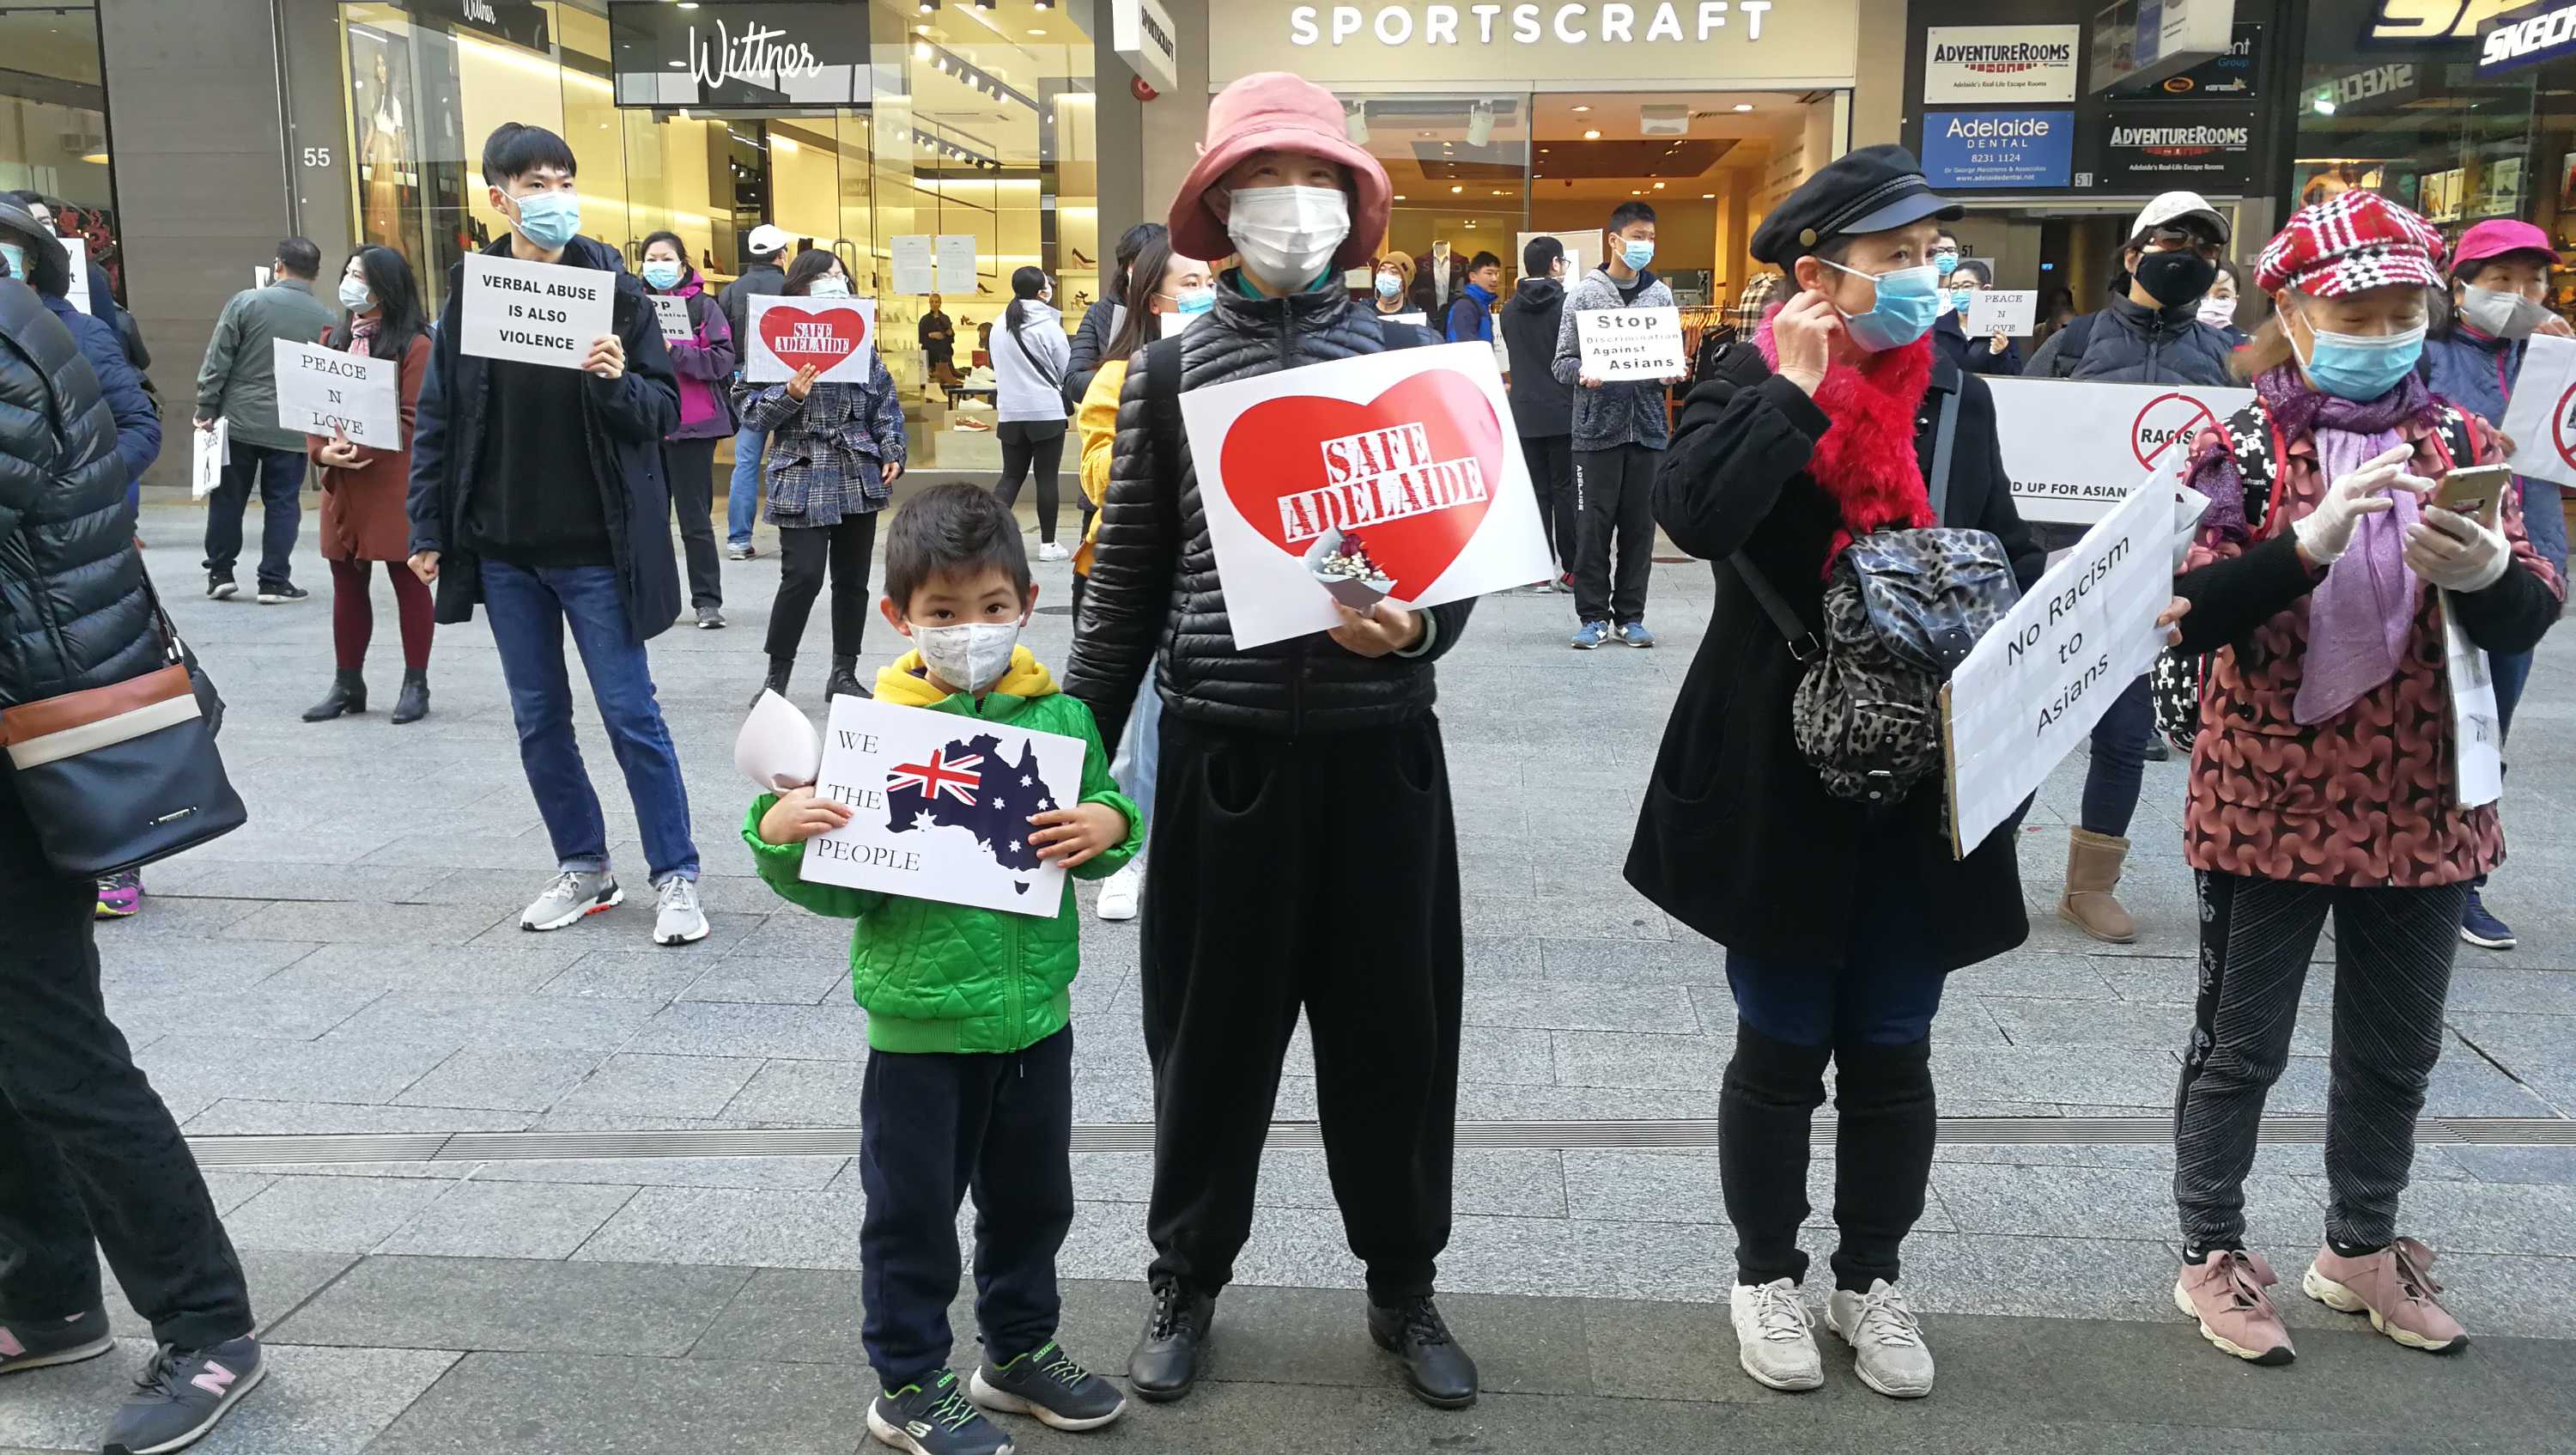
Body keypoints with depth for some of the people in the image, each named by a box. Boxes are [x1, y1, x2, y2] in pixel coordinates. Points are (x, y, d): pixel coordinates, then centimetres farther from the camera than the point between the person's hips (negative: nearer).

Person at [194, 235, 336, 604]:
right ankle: (273, 581, 7)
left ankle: (220, 573, 19)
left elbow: (217, 360, -5)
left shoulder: (246, 302, -6)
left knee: (228, 499, 13)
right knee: (282, 504, 7)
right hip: (293, 431, 0)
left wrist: (206, 408, 1)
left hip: (239, 421, 0)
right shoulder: (328, 320, -3)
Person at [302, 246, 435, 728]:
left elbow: (413, 419, -14)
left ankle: (416, 685, 12)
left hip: (396, 486, -7)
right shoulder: (335, 339, 15)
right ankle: (347, 684, 21)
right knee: (347, 584, 12)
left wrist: (363, 449, -23)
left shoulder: (413, 344, -8)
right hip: (341, 485, 7)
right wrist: (322, 451, -6)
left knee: (408, 582, 3)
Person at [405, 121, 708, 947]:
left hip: (594, 548, -3)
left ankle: (677, 877, 8)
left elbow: (665, 410, -3)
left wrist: (616, 382, -23)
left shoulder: (613, 288, -4)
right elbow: (437, 419, 7)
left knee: (630, 714, -1)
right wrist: (429, 530, 4)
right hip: (503, 550, 4)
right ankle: (584, 869, 24)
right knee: (538, 720, 11)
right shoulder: (468, 292, 3)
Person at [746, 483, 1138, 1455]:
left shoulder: (1059, 718, -2)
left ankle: (1020, 1351, 42)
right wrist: (781, 837, -26)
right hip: (922, 1022, -4)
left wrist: (1108, 828, -16)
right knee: (912, 1211, 10)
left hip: (1036, 1014, 4)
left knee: (1031, 1199, 21)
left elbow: (1101, 815, 6)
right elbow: (841, 890, -8)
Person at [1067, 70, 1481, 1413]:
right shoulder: (1168, 370, 2)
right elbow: (1128, 579, 5)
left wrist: (1416, 625, -17)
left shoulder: (1411, 363, 4)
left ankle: (1403, 1285, 30)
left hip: (1378, 746, 1)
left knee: (1393, 1024, 10)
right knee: (1211, 1028, 10)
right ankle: (1187, 1279, 31)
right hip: (1222, 749, 0)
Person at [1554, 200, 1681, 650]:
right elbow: (1563, 362, 0)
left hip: (1648, 426, 3)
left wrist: (1673, 371, -7)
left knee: (1639, 525, 6)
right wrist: (1584, 372, -21)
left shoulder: (1661, 295, 10)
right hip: (1598, 427, -3)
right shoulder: (1584, 294, 1)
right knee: (1594, 524, -1)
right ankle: (1593, 616, 9)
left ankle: (1629, 616, 15)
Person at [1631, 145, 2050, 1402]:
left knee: (1891, 1052, 13)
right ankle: (1766, 1276, 30)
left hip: (1926, 783, 4)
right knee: (1781, 1048, 10)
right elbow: (1691, 515, -27)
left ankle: (1872, 1280, 32)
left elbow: (2010, 553, 14)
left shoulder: (1955, 395, 7)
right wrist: (1798, 391, -22)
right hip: (1779, 786, -4)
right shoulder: (1751, 387, -7)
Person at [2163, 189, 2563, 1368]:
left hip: (2422, 810, 4)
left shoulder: (2462, 443, 5)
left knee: (2396, 1051, 16)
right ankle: (2213, 1255, 24)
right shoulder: (2240, 448, -5)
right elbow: (2190, 611, -16)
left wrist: (2487, 576, -22)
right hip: (2267, 802, -4)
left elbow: (2531, 619, 1)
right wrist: (2310, 540, -30)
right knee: (2240, 1046, 8)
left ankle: (2361, 1250, 35)